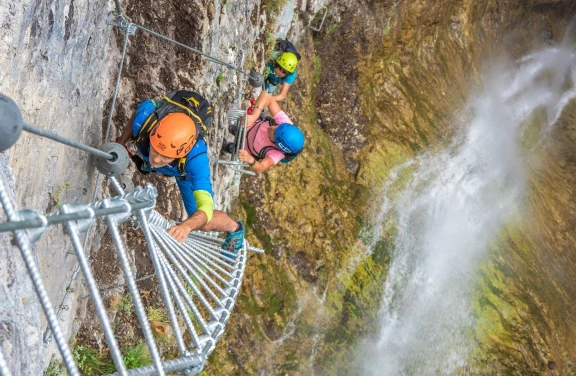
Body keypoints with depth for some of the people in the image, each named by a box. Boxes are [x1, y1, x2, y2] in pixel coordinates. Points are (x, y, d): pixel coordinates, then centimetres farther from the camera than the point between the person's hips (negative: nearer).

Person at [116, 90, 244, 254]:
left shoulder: (195, 158, -50)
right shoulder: (145, 117, -44)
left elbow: (206, 207, -54)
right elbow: (149, 105, -18)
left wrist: (186, 226, -75)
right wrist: (121, 141, -11)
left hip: (186, 171, -3)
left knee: (205, 223, 2)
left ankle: (234, 228, 33)